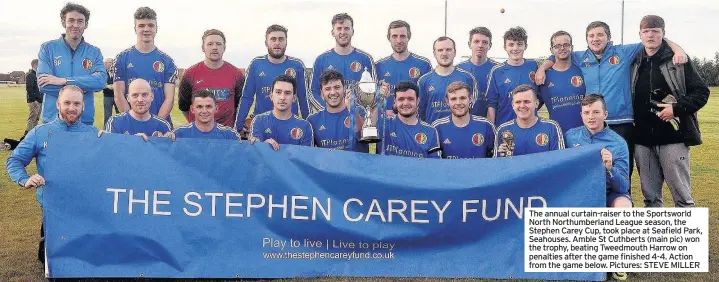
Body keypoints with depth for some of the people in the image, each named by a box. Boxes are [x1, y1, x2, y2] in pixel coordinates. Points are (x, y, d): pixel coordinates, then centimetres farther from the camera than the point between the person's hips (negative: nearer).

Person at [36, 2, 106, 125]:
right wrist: (81, 87, -12)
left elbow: (101, 81, -12)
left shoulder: (94, 52, 5)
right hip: (53, 120, -1)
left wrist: (65, 80, -18)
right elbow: (43, 84, -10)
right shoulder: (48, 48, 1)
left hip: (85, 120, 1)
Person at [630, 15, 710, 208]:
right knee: (650, 196, 11)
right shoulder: (635, 62, 10)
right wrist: (632, 125, 6)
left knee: (682, 194, 0)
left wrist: (677, 108, -16)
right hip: (643, 139, 4)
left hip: (673, 137, -4)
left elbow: (701, 92, -3)